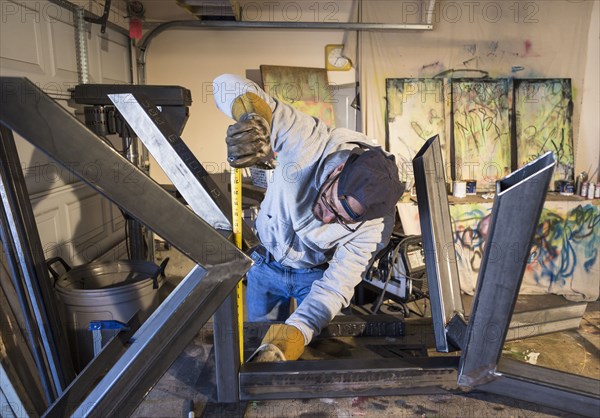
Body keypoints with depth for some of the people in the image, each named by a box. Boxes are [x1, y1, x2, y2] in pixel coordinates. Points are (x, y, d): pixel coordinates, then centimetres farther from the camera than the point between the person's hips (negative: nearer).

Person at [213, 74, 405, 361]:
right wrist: (254, 117, -55)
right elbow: (227, 85, -30)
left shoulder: (374, 227, -32)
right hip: (266, 265, 1)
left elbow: (334, 289, -31)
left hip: (316, 274, -1)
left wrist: (285, 342, -44)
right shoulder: (308, 142, -33)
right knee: (257, 344, 11)